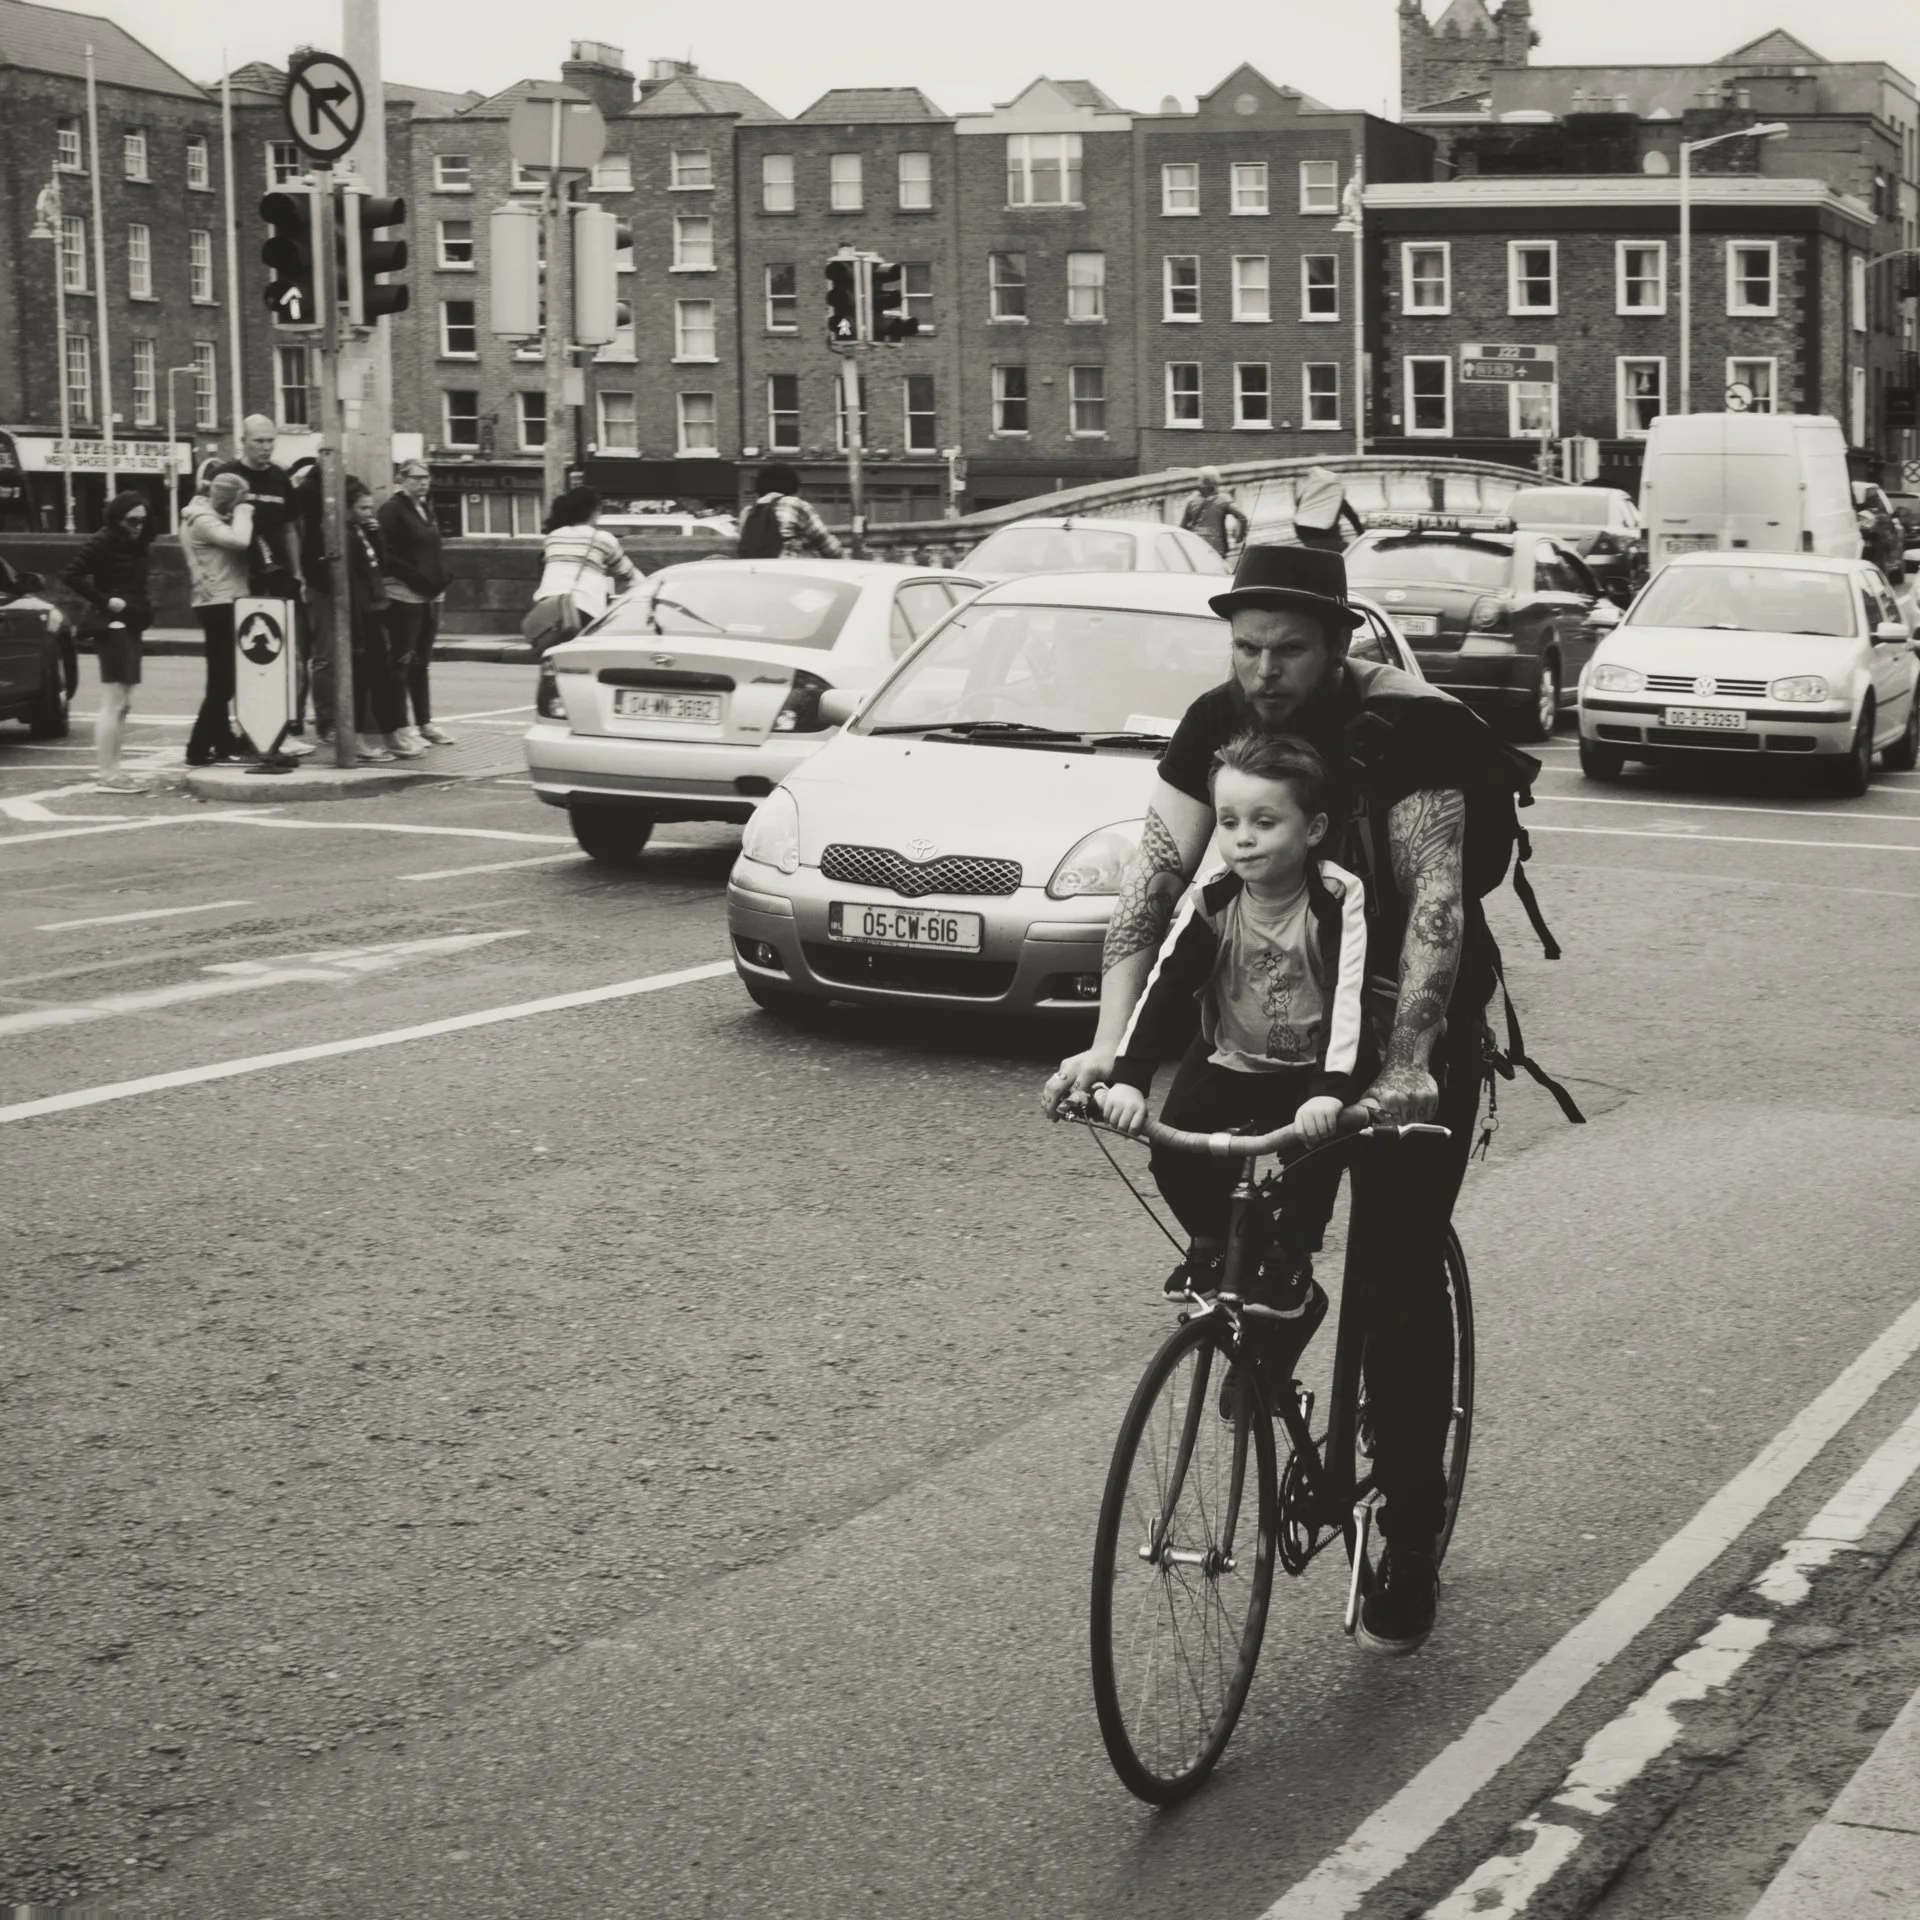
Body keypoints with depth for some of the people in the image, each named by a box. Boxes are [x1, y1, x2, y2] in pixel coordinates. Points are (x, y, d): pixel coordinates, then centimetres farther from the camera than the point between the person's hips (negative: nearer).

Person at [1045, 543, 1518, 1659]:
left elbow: (1434, 896, -31)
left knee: (1398, 1279, -7)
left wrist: (1406, 1066, -43)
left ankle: (1411, 1545, 6)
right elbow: (1155, 877, -12)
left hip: (1415, 1018, -5)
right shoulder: (1218, 726, -9)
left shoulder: (1402, 730, -23)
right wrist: (1110, 1041, -24)